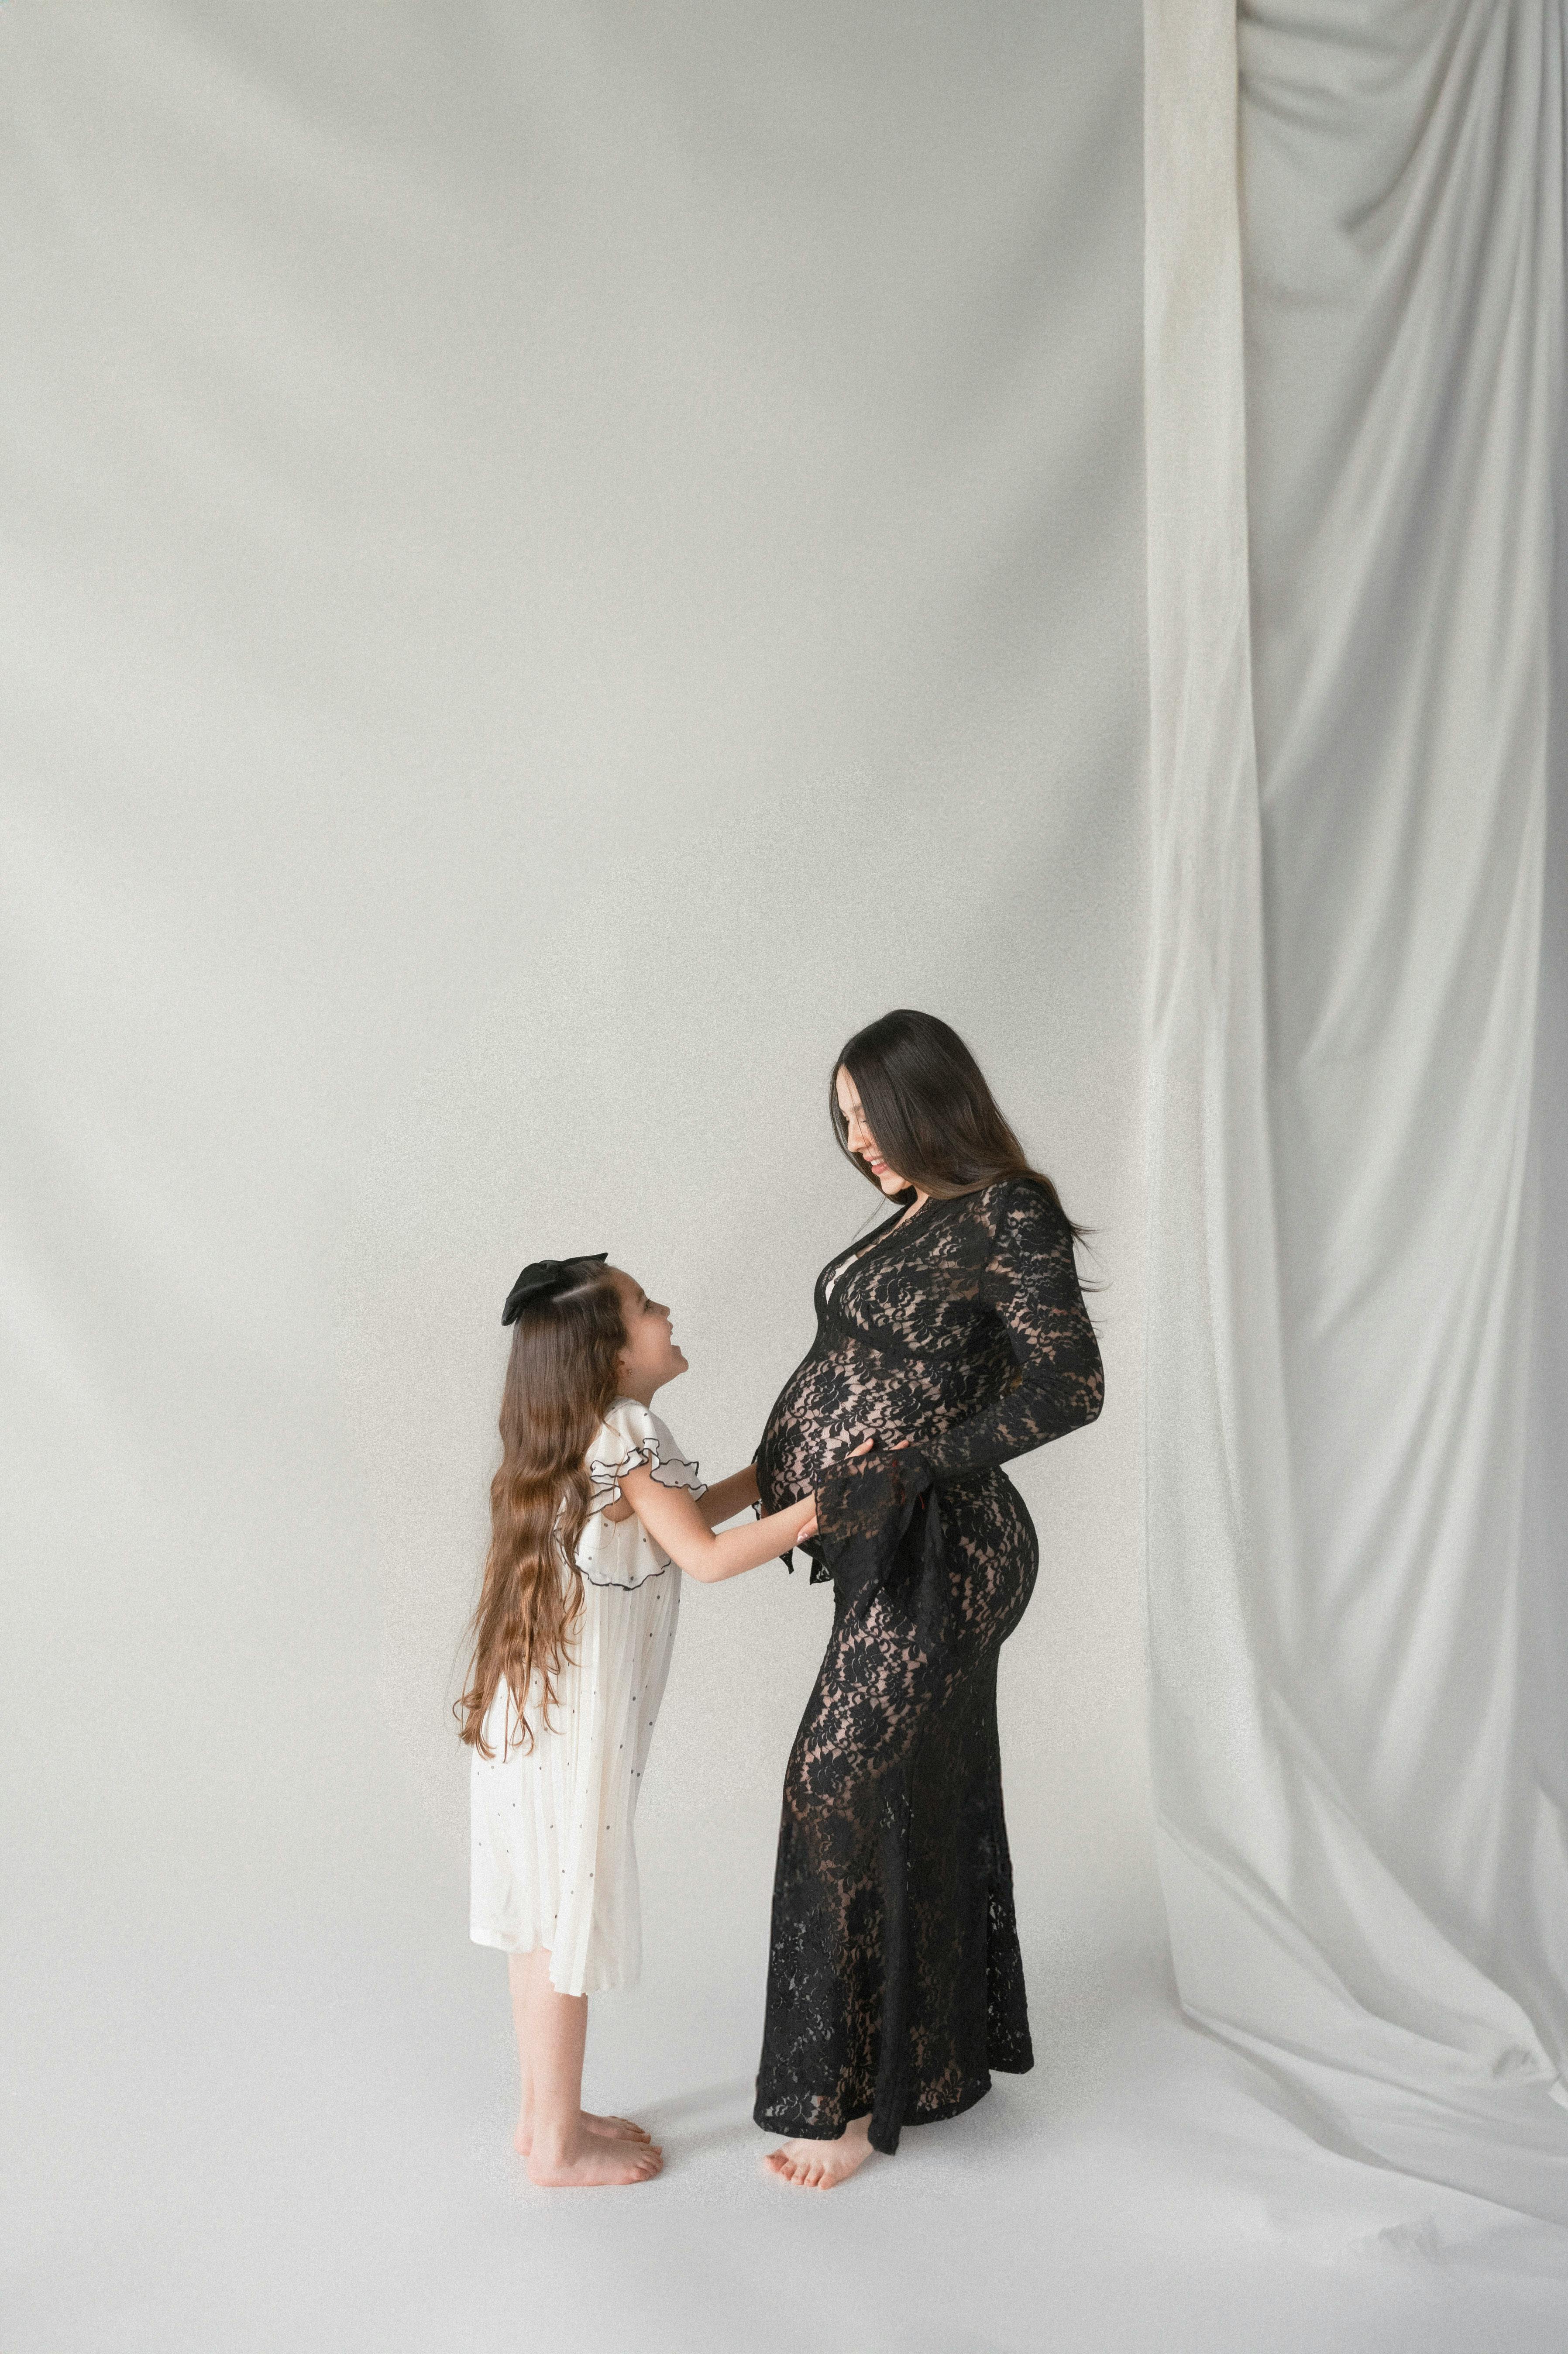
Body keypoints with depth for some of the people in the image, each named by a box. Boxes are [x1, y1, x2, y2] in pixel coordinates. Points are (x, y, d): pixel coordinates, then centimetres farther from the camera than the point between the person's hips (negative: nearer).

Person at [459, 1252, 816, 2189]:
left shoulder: (589, 1439, 11)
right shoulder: (629, 1436, -18)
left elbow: (679, 1515, 21)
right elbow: (708, 1557, -24)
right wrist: (824, 1504, -19)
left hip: (531, 1714, 9)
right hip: (576, 1726, -9)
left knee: (543, 1917, 18)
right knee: (569, 1927, 4)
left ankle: (547, 2113, 33)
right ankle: (560, 2144, 18)